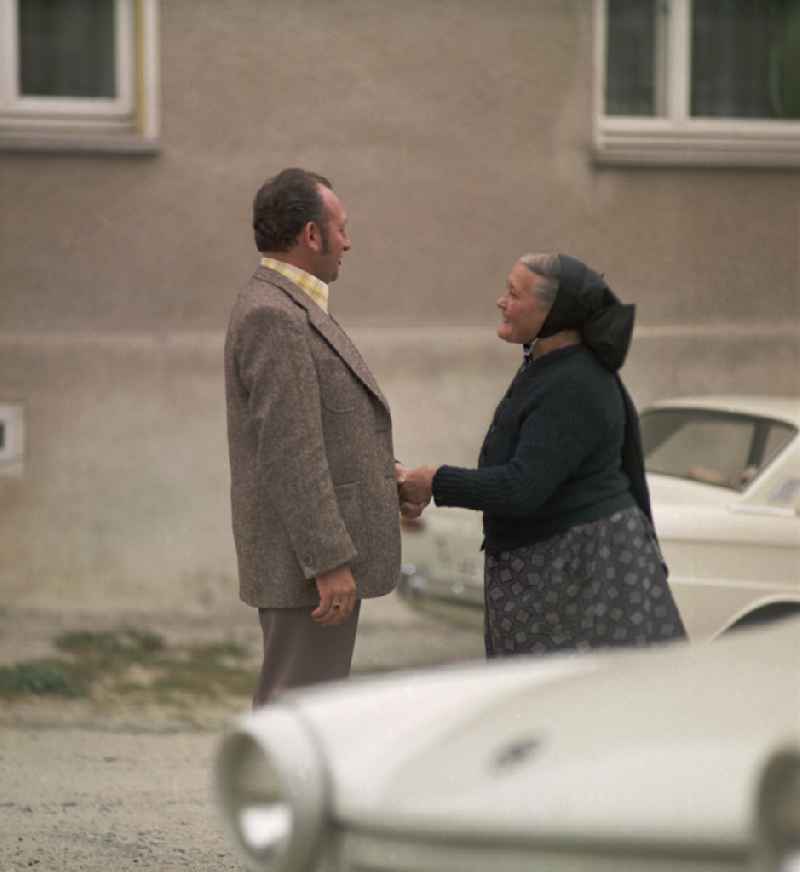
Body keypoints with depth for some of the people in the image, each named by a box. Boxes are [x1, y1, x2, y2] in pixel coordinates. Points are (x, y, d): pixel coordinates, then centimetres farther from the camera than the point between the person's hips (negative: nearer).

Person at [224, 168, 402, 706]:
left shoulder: (285, 312, 16)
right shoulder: (273, 318, -18)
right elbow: (290, 452, -23)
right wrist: (331, 563, -24)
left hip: (313, 551, 11)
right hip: (308, 559, -11)